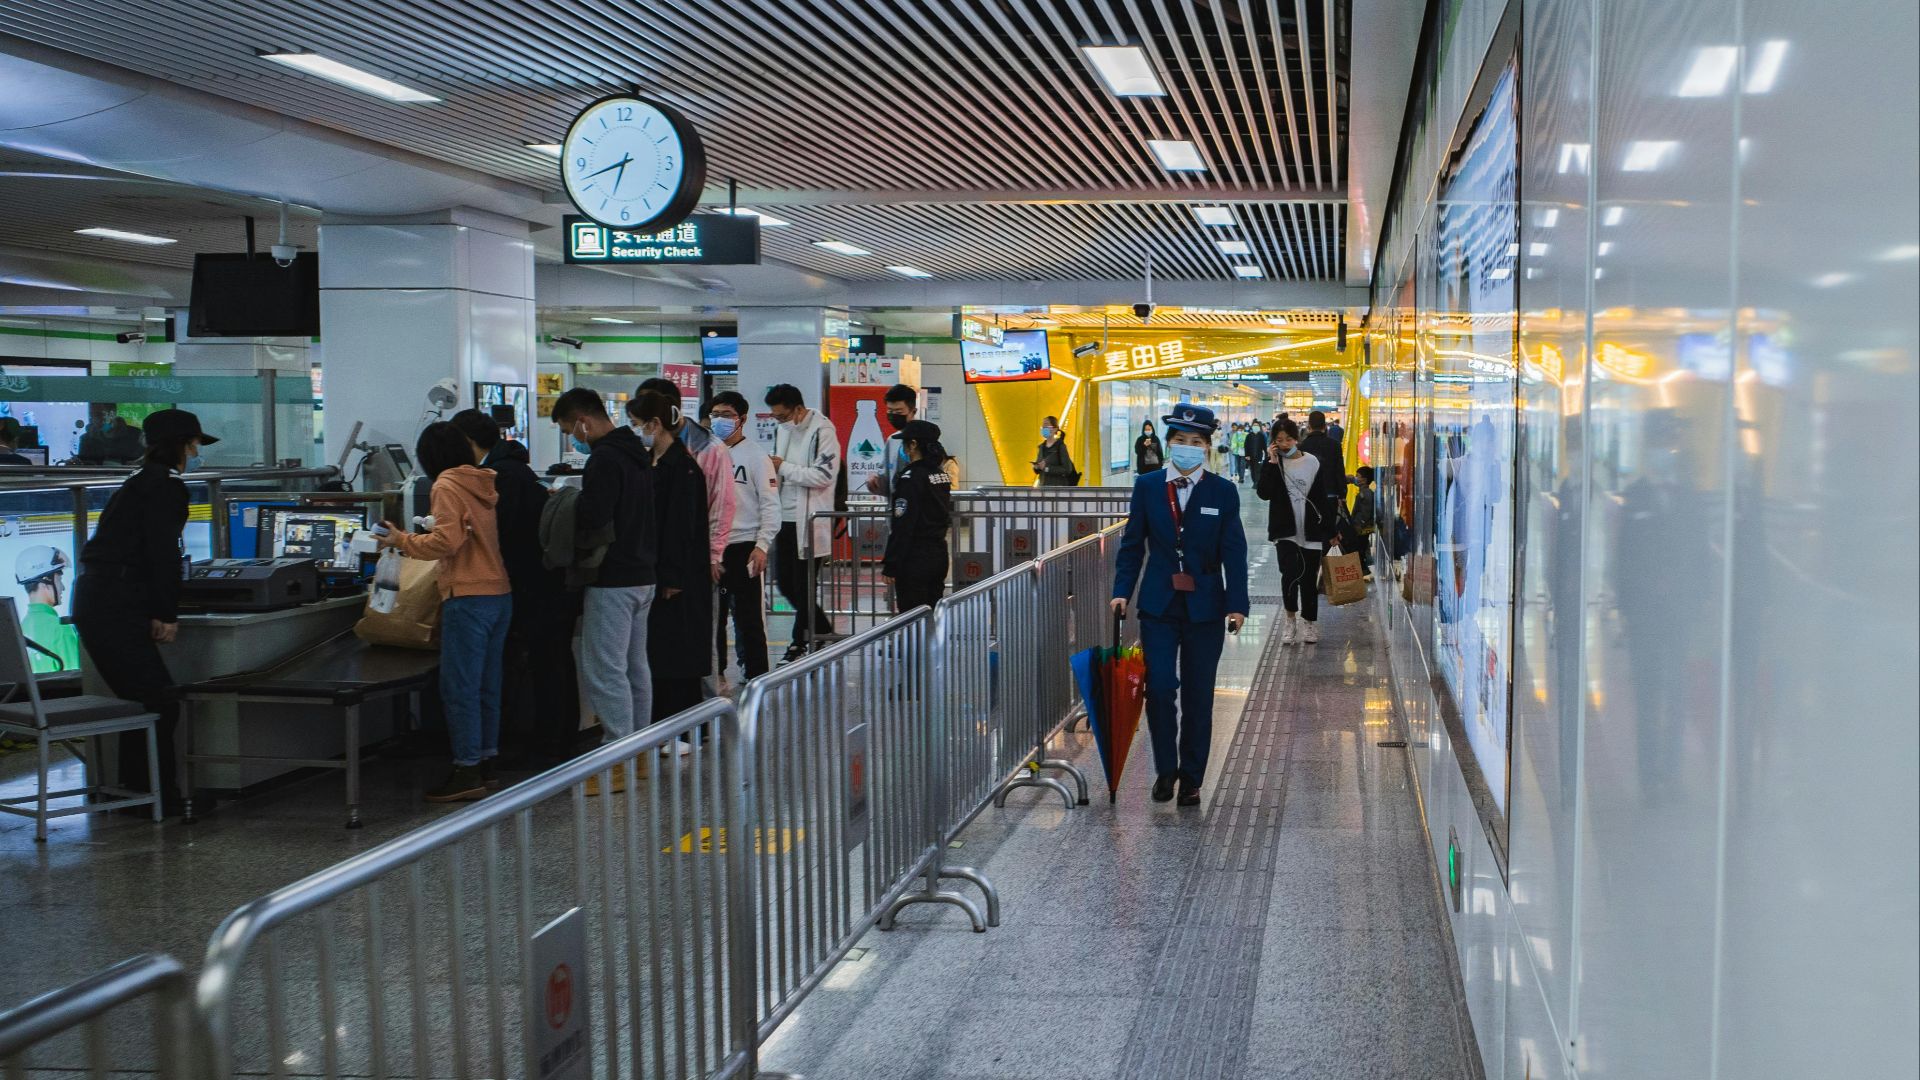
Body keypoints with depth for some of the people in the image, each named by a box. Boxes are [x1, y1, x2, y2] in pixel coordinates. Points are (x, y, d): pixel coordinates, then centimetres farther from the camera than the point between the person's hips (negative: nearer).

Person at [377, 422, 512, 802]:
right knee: (487, 687, 14)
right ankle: (486, 766, 20)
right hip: (500, 595, 8)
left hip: (469, 597, -8)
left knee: (459, 689, -3)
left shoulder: (447, 486, -8)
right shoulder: (483, 483, 13)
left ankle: (467, 773, -1)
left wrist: (402, 540, -4)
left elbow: (446, 541, -17)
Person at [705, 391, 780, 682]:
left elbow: (770, 504, -6)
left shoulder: (755, 455, -3)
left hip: (743, 546, -4)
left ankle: (756, 677, 7)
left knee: (748, 616, -1)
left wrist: (762, 546, -14)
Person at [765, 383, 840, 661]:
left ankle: (800, 642, 12)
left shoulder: (822, 430, -12)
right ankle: (822, 630, 28)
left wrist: (783, 468, -15)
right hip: (785, 517, 8)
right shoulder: (782, 428, 13)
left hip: (809, 520, -8)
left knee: (802, 586, 0)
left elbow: (824, 475, -20)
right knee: (785, 583, 11)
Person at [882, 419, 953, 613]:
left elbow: (902, 526, -18)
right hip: (939, 554, 8)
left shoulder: (911, 477, -15)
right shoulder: (942, 475, 9)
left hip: (916, 559, -8)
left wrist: (890, 566, -14)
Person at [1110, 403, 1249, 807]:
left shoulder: (1223, 492, -1)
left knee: (1197, 697, 6)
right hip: (1159, 606, 0)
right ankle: (1165, 768, 13)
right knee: (1159, 687, -7)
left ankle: (1191, 778, 18)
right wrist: (1121, 591, -4)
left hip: (1205, 607, 0)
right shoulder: (1147, 486, 2)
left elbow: (1233, 553, -2)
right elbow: (1132, 543, 5)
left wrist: (1237, 605, -10)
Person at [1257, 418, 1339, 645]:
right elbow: (1263, 492, -13)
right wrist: (1271, 463, -15)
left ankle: (1309, 622, 25)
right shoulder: (1274, 464, 2)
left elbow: (1322, 498, 4)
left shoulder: (1313, 463, 1)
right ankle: (1291, 617, 1)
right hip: (1285, 530, -1)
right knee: (1291, 572, -19)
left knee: (1309, 578, 9)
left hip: (1311, 532, 1)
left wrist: (1330, 530, 3)